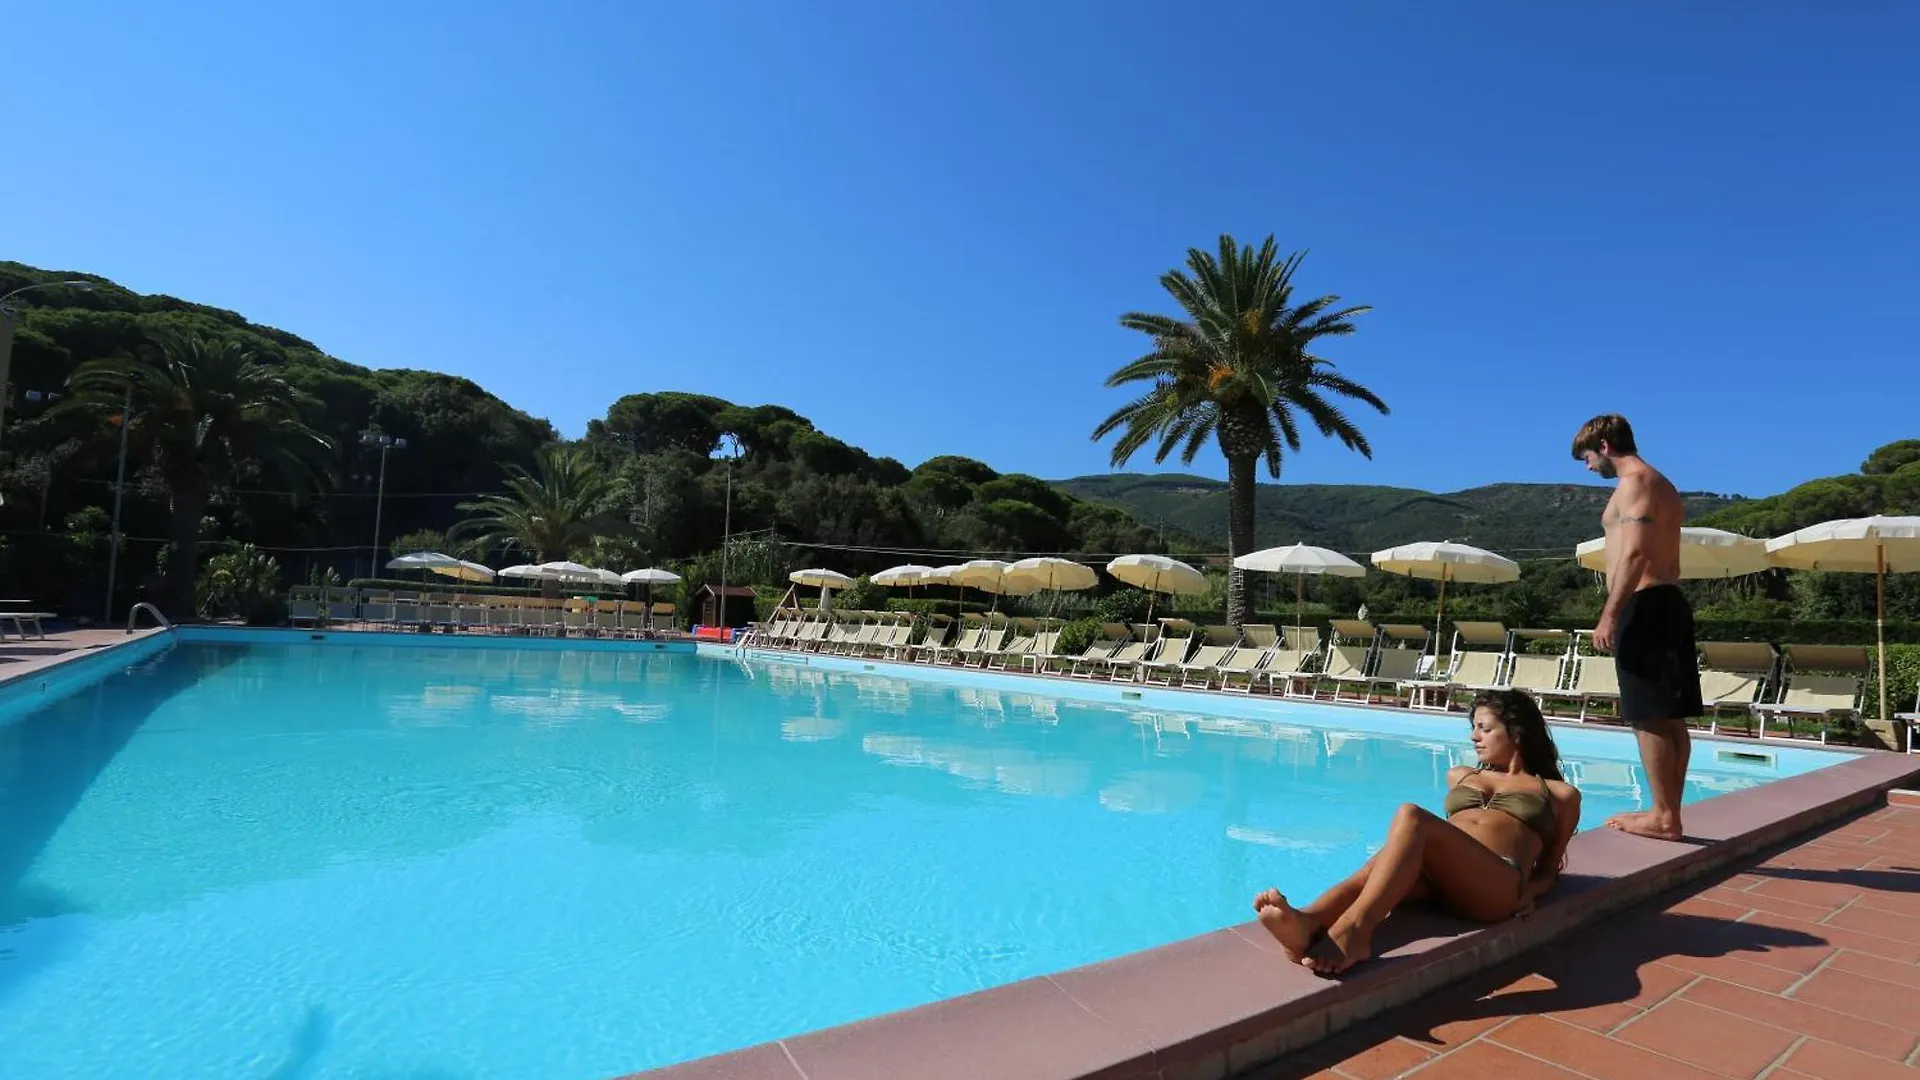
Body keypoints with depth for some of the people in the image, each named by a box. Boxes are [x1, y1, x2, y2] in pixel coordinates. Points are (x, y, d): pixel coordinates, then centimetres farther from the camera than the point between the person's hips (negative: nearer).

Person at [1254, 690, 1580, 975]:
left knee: (1411, 816, -34)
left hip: (1498, 885, -3)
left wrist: (1529, 891, 0)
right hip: (1436, 876, 4)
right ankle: (1307, 923, -64)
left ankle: (1353, 929, -54)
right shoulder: (1460, 776, 35)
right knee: (1385, 863, -36)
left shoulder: (1560, 794, 25)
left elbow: (1549, 869, 22)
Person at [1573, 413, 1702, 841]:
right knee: (1669, 716, 10)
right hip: (1666, 602, 10)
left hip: (1645, 606, -10)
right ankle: (1667, 812, 15)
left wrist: (1609, 614, -21)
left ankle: (1663, 816, -5)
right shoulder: (1661, 486, 23)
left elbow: (1635, 553, -20)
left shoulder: (1634, 482, -8)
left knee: (1649, 717, -8)